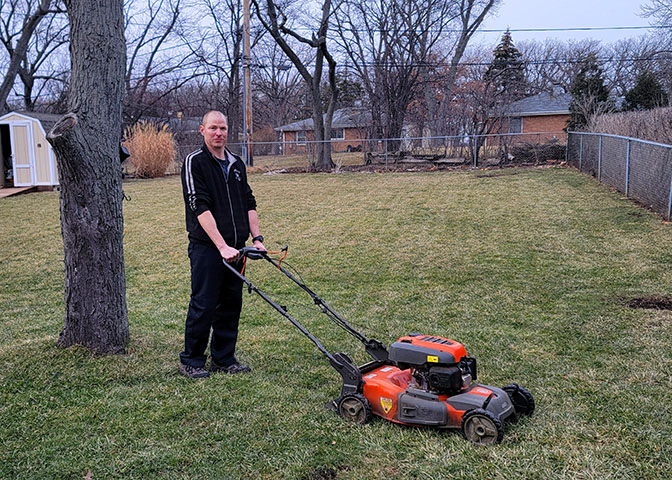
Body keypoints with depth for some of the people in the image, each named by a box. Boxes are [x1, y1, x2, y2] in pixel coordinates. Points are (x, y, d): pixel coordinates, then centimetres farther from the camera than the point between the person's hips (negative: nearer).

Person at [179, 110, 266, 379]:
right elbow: (200, 208, -17)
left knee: (231, 304, 11)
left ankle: (224, 359, 23)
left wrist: (257, 238, 5)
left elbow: (249, 204, 17)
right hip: (206, 248, -6)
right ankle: (191, 361, 13)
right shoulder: (194, 162, -7)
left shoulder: (236, 164, 14)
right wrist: (222, 246, -23)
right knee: (203, 306, -2)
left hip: (235, 248, 6)